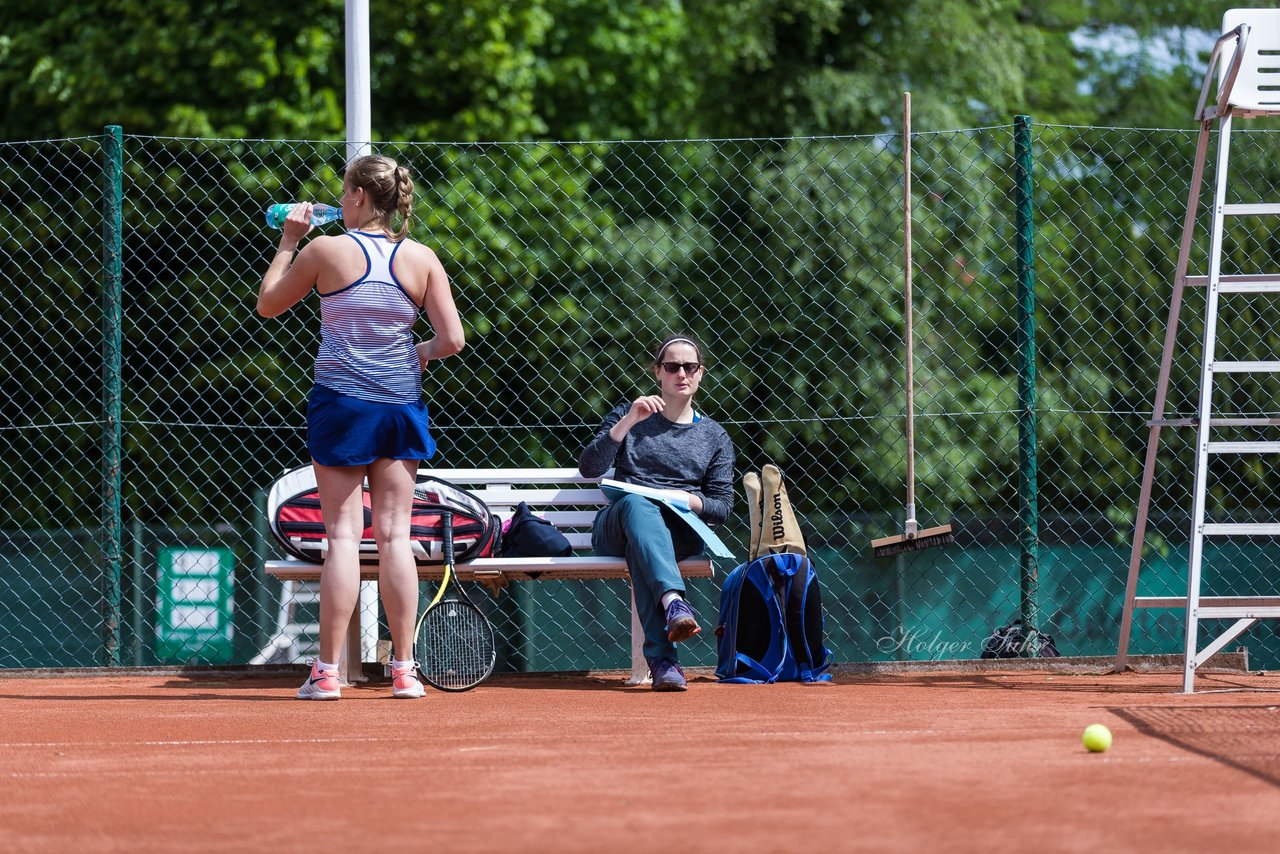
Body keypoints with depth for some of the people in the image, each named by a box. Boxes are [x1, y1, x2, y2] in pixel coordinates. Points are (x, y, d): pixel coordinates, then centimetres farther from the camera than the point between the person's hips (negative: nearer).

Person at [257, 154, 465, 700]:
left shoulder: (325, 251, -6)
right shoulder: (421, 259, 0)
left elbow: (267, 305, 8)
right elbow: (452, 339, -4)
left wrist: (288, 240, 16)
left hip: (341, 403, -2)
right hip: (400, 405, 2)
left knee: (342, 534, -2)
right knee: (394, 535, 5)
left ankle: (327, 671, -3)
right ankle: (403, 670, 3)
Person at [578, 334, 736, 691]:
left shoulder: (714, 437, 21)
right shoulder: (629, 416, 18)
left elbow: (722, 507, 13)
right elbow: (588, 468, 2)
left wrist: (692, 501, -9)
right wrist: (628, 422, -9)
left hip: (681, 531, 0)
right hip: (614, 526, 0)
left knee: (639, 549, -39)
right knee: (636, 503, -40)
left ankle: (660, 657, -55)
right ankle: (673, 601, -65)